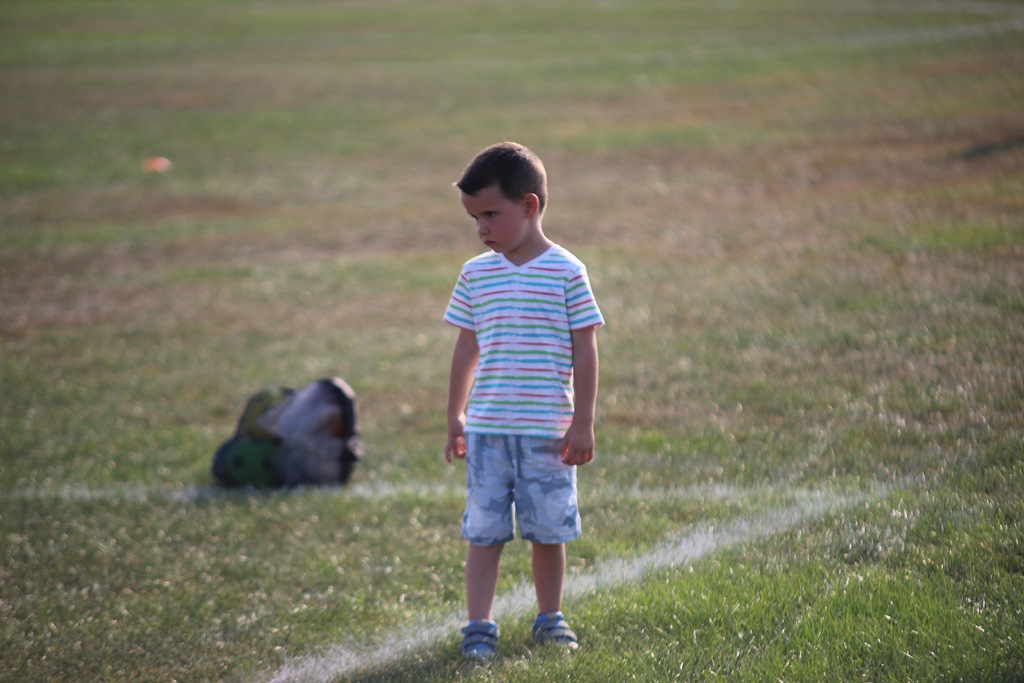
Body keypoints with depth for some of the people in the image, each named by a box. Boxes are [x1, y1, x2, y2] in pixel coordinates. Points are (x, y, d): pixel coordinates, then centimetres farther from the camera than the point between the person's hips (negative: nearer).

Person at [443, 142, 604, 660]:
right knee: (483, 531, 0)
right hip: (486, 428, 2)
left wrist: (582, 423, -6)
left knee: (548, 531, 7)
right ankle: (478, 626, 4)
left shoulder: (566, 273, -5)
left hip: (547, 431, -2)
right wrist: (455, 418, 13)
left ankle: (550, 618, 24)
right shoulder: (476, 275, 5)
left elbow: (584, 350, -3)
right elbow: (467, 350, 13)